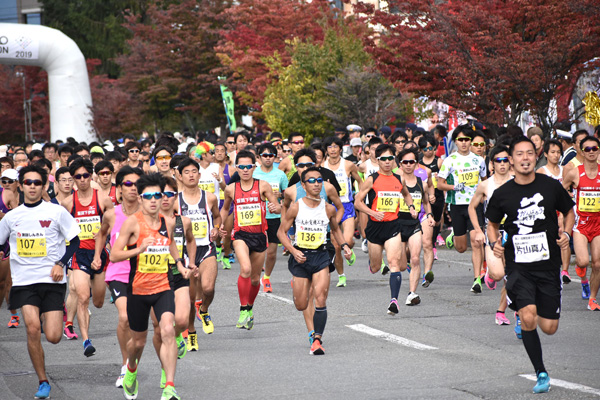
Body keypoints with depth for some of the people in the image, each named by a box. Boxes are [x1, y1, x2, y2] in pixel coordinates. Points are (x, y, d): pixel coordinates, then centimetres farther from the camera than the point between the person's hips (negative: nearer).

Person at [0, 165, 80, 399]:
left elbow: (75, 241, 3)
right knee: (32, 329, -16)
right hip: (24, 281, 1)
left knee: (53, 337, -8)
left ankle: (49, 317, 31)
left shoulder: (56, 212, 0)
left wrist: (61, 264, -10)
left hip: (52, 280, -1)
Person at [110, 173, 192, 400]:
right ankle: (131, 369, 49)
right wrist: (138, 249, -27)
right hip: (138, 290, -2)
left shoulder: (168, 223, 4)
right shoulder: (133, 222, -10)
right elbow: (114, 255, -13)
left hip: (163, 288, 2)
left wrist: (180, 264, 14)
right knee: (138, 341, 13)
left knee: (167, 331, -22)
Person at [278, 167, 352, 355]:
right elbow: (281, 232, 0)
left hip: (321, 257, 0)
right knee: (301, 306, 8)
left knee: (320, 299, -16)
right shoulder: (296, 207, -7)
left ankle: (317, 340, -12)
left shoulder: (329, 209, 0)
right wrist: (293, 251, -14)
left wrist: (344, 245, 3)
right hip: (300, 257, 0)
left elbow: (335, 229, 19)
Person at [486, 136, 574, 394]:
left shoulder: (551, 186, -1)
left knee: (549, 328, 3)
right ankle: (541, 373, -5)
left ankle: (523, 315, 41)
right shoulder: (502, 194, -1)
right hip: (519, 266, -1)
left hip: (548, 266, 1)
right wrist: (494, 242, -6)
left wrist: (566, 233, -5)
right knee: (528, 317, -22)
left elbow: (569, 212, 14)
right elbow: (492, 224, 15)